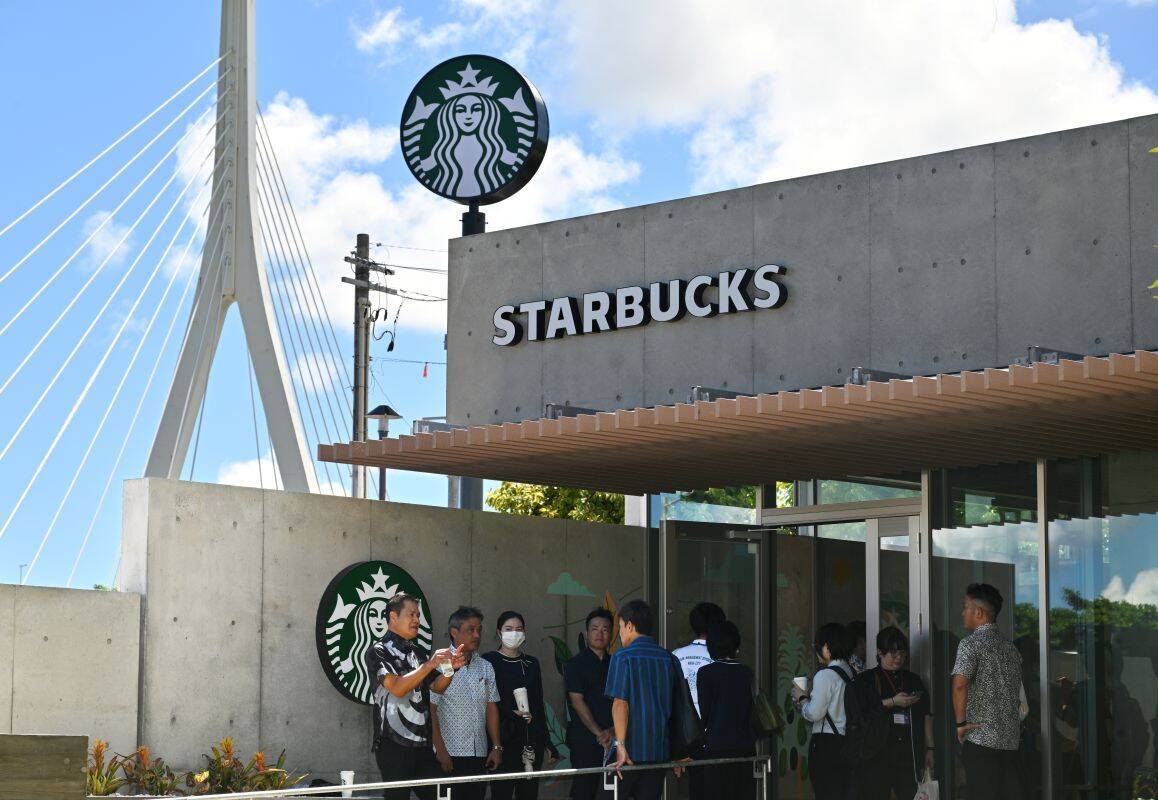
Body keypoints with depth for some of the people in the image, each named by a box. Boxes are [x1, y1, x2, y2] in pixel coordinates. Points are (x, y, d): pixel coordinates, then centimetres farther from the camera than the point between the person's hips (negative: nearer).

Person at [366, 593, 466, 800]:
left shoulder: (415, 652, 18)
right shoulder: (378, 651, -4)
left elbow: (437, 687, 17)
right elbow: (397, 687, -18)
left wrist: (451, 667, -2)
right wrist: (430, 664, -22)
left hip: (422, 742, 6)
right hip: (394, 744, -6)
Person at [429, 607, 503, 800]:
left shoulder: (485, 667, 13)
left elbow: (491, 708, 15)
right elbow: (431, 711, -9)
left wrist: (496, 747, 9)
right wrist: (440, 750, -13)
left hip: (480, 754, 6)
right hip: (450, 754, -5)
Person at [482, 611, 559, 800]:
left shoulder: (532, 663, 16)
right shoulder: (489, 661, 0)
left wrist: (547, 742, 17)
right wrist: (512, 713, -13)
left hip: (532, 738, 5)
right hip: (503, 738, -5)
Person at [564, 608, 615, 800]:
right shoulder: (576, 664, 1)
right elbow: (577, 702, -7)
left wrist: (614, 730, -8)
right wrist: (599, 733, -13)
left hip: (613, 739, 4)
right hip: (585, 739, -4)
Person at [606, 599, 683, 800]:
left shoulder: (623, 657, -6)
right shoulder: (669, 659, 9)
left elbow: (620, 704, -14)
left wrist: (620, 745, -16)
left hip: (630, 749, -5)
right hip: (659, 750, 5)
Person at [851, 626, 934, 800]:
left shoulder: (913, 680, 18)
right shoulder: (866, 680, 6)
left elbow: (926, 716, 15)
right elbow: (858, 714, -8)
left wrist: (929, 749, 6)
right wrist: (892, 702, -12)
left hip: (909, 758, 3)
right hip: (877, 758, -3)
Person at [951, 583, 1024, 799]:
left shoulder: (971, 643, -7)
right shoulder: (1011, 647, 17)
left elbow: (960, 686, -21)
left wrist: (961, 723, -12)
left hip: (980, 737, -7)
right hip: (1011, 739, 7)